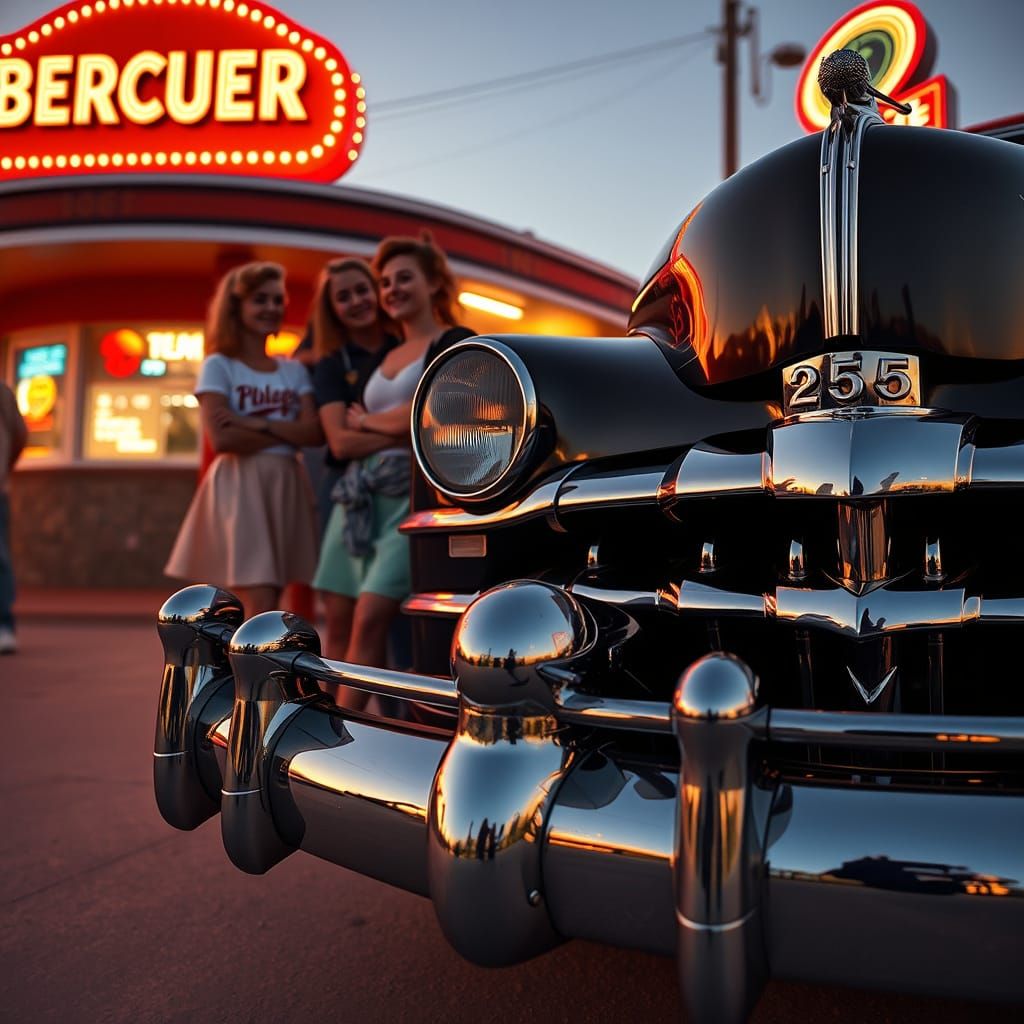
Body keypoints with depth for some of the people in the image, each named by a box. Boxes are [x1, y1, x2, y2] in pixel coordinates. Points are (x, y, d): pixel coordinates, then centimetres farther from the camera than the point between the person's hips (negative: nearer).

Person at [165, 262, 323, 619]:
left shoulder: (295, 370, 13)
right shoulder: (218, 366, 0)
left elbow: (315, 432, -2)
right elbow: (222, 439, -13)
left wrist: (255, 423, -11)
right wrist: (286, 432, -6)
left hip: (285, 490, 5)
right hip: (239, 490, -5)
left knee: (261, 612, 7)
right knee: (260, 611, -11)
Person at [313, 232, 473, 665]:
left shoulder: (456, 343, 1)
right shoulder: (385, 355, 20)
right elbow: (342, 437, 19)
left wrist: (367, 422, 3)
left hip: (414, 492, -7)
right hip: (360, 493, 7)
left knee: (369, 619, -16)